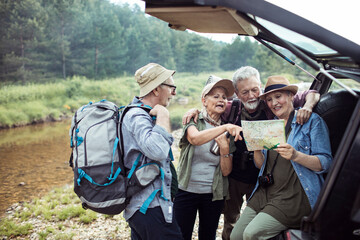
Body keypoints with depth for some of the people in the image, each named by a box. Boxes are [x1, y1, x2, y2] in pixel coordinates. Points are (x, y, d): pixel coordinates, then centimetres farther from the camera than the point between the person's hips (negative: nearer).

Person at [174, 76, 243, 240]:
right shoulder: (194, 121, -3)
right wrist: (224, 127, -39)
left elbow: (226, 171, 0)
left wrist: (224, 149, -16)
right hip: (187, 190, -3)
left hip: (213, 194, 3)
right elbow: (195, 138, -29)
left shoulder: (228, 132, 4)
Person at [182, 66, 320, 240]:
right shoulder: (232, 108, -6)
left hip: (260, 179, -2)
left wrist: (307, 106, -27)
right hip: (234, 177, 2)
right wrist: (194, 110, -7)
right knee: (230, 221, 20)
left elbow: (312, 94, -6)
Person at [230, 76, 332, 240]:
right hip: (264, 193, 6)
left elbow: (325, 164, -8)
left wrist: (296, 156, -25)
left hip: (293, 196, -6)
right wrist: (256, 150, -6)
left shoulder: (312, 121, -1)